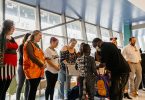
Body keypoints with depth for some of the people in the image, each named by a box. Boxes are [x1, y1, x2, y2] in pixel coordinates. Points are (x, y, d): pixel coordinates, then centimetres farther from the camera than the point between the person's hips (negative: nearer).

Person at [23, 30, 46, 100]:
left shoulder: (36, 45, 19)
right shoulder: (29, 44, -6)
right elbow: (32, 57, -17)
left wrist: (43, 63, 2)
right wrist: (41, 65, -12)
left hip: (38, 70, 8)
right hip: (32, 70, -8)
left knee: (34, 89, 8)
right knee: (32, 89, -6)